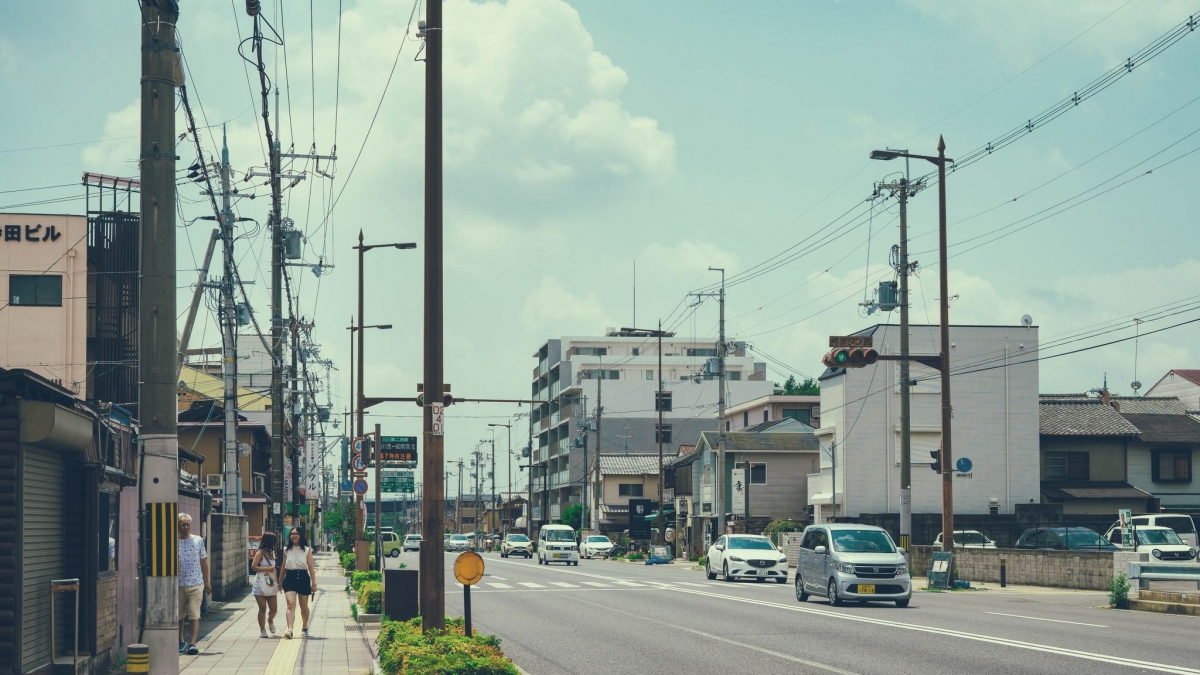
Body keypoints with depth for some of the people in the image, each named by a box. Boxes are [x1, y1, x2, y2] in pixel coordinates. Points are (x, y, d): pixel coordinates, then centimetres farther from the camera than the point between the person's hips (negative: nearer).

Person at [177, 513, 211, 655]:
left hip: (196, 584, 0)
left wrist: (207, 582, 12)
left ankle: (192, 643, -13)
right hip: (178, 584, 0)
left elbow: (203, 562, 11)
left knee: (194, 615, -9)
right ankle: (181, 642, 26)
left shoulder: (198, 540, 5)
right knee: (179, 616, 10)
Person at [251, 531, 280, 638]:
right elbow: (253, 566, -16)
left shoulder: (271, 553, 15)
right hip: (261, 585, -6)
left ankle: (270, 620, 35)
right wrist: (267, 569, -19)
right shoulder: (260, 553, -7)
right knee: (262, 608, -2)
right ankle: (262, 630, 6)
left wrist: (277, 581, 17)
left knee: (274, 609, 3)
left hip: (271, 585, 6)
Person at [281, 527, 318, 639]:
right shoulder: (286, 550, 6)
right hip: (290, 578, 1)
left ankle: (304, 628, 34)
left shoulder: (307, 550, 0)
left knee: (304, 606, 12)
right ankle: (289, 630, -27)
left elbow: (311, 567, 0)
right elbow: (284, 566, 15)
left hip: (303, 578, -1)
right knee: (291, 603, -16)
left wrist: (314, 583, -3)